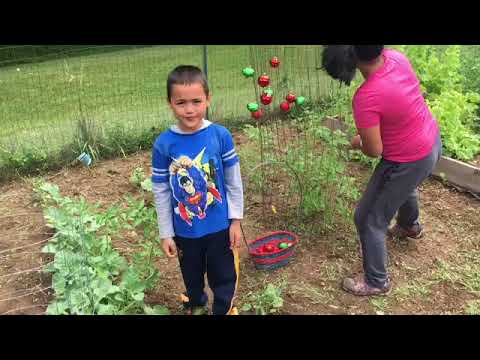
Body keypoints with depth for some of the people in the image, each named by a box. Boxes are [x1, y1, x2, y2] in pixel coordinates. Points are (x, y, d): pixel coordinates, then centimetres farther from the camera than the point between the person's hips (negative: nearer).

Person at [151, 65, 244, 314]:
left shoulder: (220, 135, -14)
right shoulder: (163, 144, -14)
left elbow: (234, 181, -4)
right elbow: (161, 192, -6)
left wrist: (236, 220, -2)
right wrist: (166, 233, -2)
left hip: (220, 226, 0)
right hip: (185, 231, 1)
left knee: (224, 279, 16)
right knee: (192, 280, 23)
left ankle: (224, 311, 43)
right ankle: (195, 307, 52)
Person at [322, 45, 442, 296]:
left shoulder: (366, 97, -35)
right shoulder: (396, 57, -13)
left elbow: (374, 150, -25)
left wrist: (358, 143, -7)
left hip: (408, 162, -9)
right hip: (433, 142, 9)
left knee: (369, 220, 8)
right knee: (406, 186, 40)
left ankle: (377, 282, 27)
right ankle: (411, 227, 71)